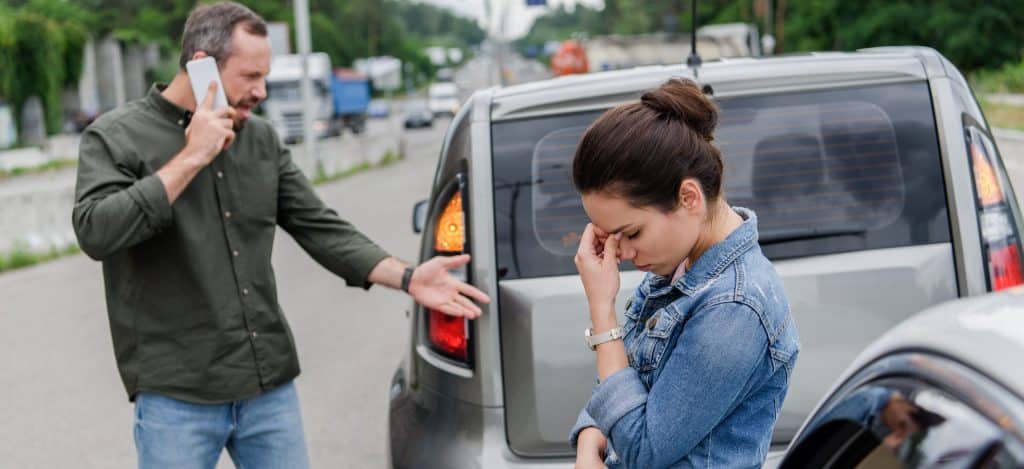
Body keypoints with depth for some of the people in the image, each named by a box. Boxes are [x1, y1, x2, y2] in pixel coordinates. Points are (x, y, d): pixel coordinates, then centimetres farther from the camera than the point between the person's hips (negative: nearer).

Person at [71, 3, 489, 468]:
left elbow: (320, 227, 9)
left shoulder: (261, 139, 9)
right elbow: (95, 231, -19)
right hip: (176, 398, -4)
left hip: (271, 388, 5)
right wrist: (190, 158, -17)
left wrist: (407, 278, -3)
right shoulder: (116, 136, -4)